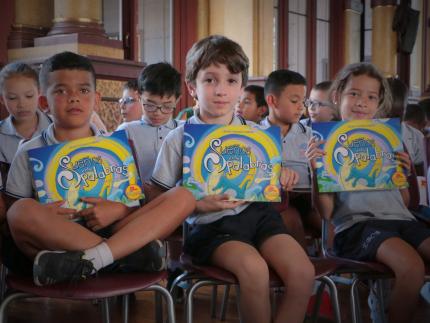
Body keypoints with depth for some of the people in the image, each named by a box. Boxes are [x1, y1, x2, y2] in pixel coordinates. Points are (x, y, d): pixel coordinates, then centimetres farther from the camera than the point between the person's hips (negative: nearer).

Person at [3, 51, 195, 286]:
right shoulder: (30, 153, 7)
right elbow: (14, 211, 5)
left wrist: (119, 210, -11)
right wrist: (43, 218, -17)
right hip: (53, 240, -2)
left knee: (183, 197, -14)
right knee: (23, 211, -35)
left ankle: (91, 260, -32)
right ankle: (126, 256, -24)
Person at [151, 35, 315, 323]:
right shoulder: (179, 139, -1)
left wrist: (282, 178, 0)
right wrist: (200, 204, -15)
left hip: (257, 211, 4)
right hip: (212, 224, -4)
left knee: (303, 272, -19)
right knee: (254, 268, -32)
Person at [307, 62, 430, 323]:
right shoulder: (325, 145, 7)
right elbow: (326, 212, 1)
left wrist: (404, 173, 3)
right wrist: (316, 171, -14)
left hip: (400, 219, 5)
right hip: (355, 222, -5)